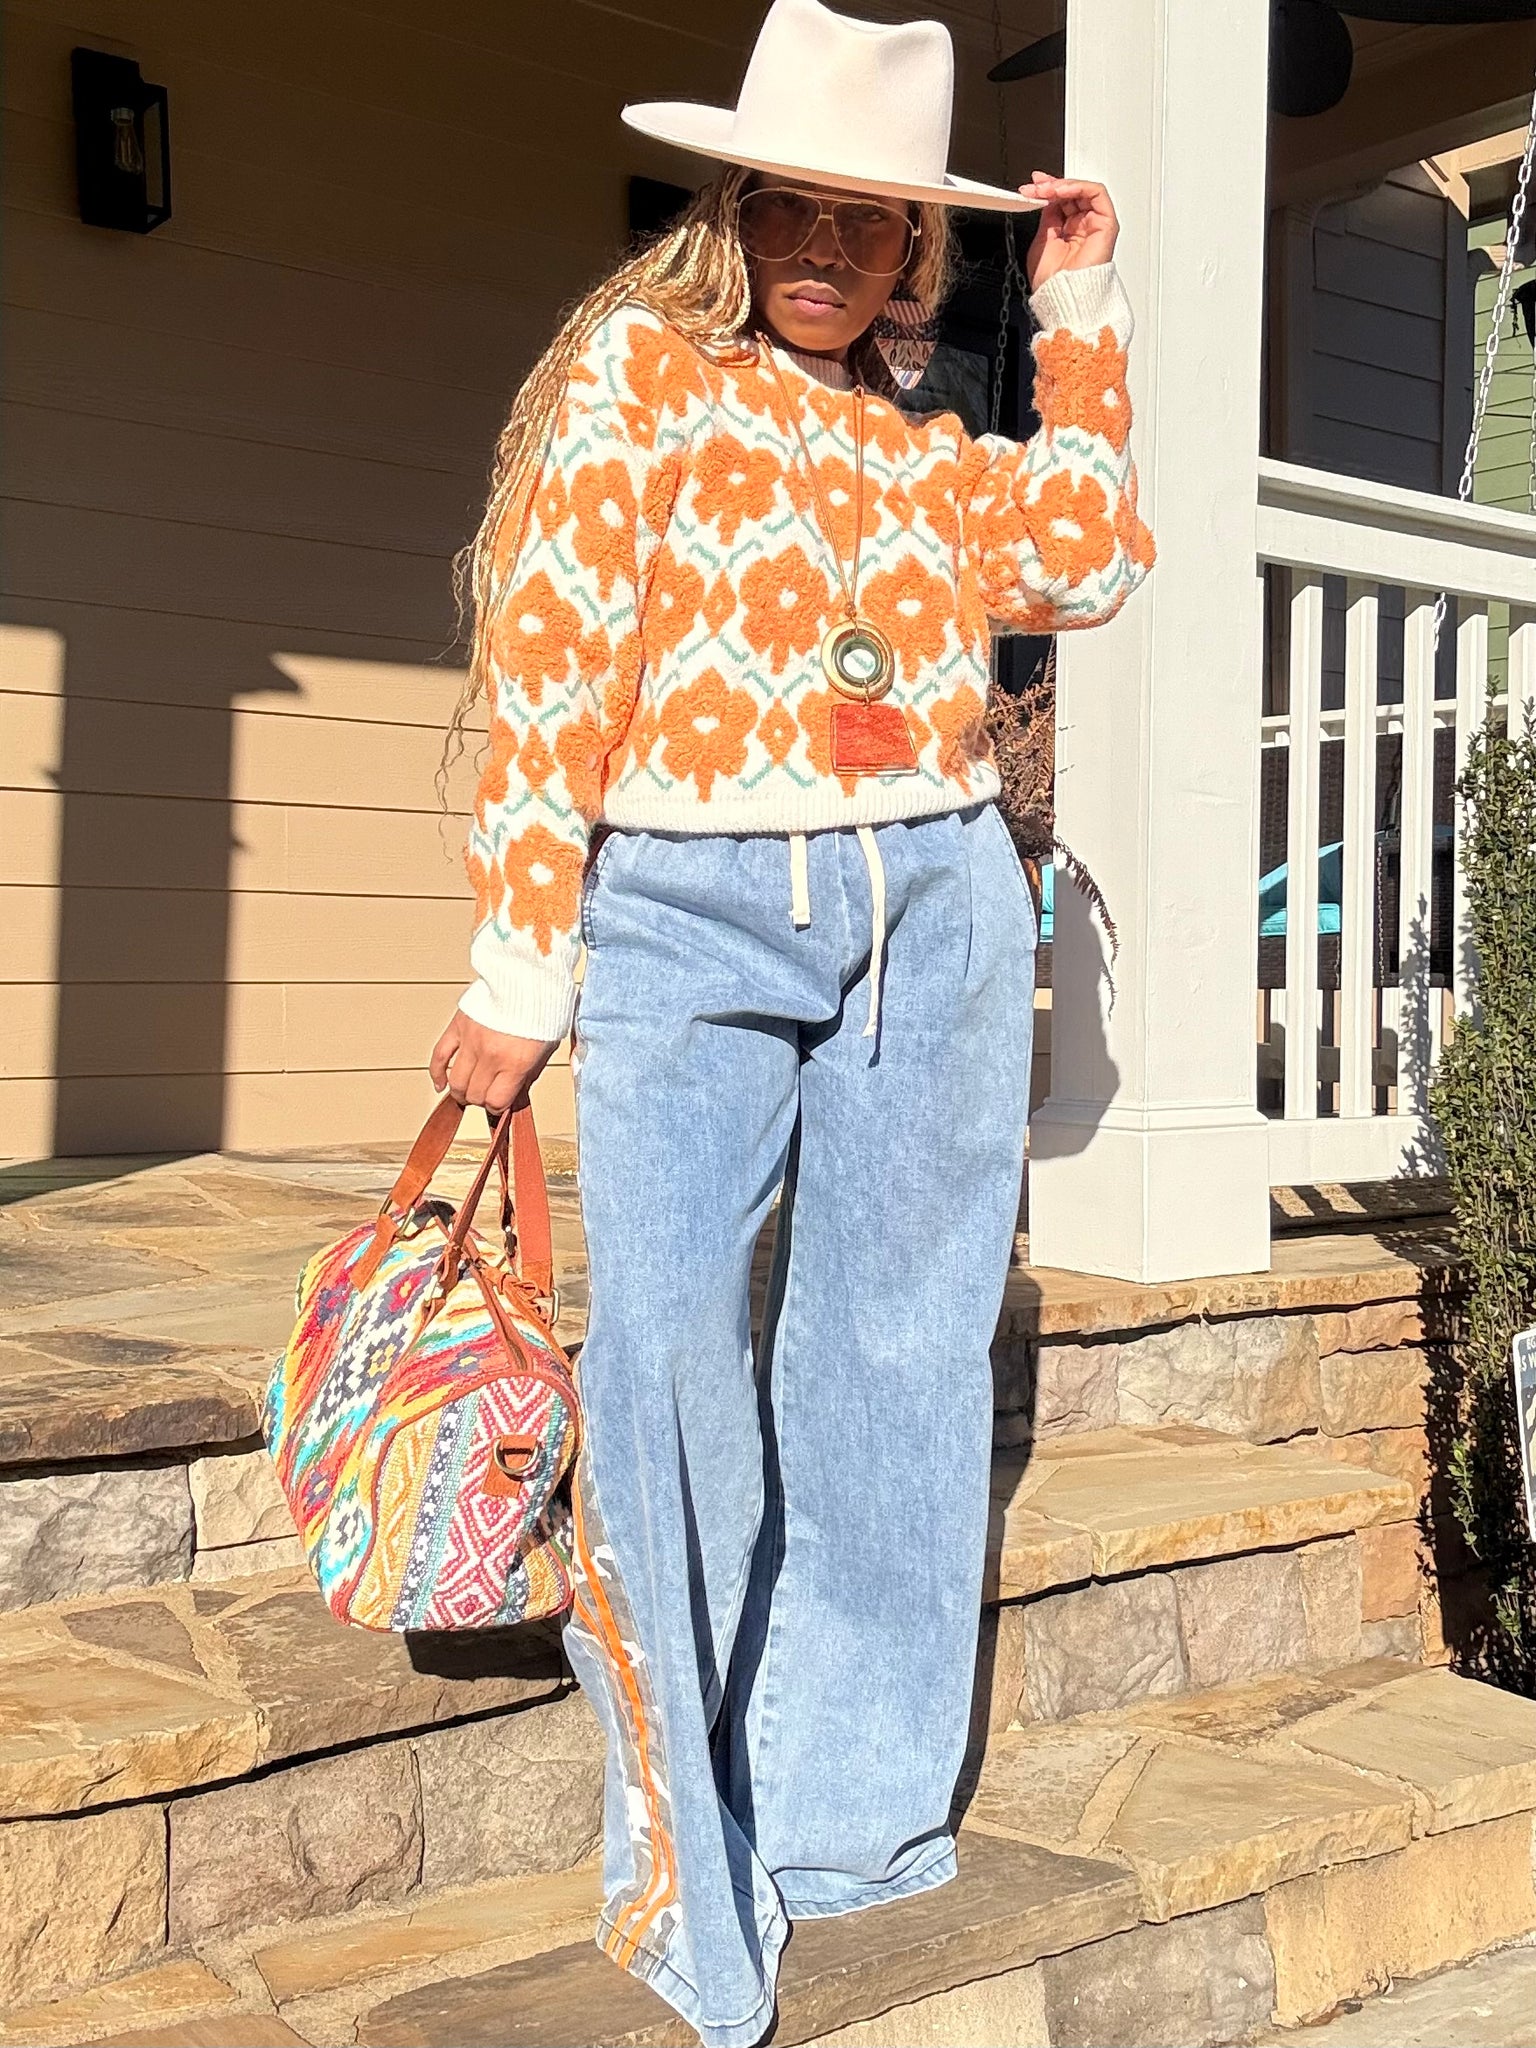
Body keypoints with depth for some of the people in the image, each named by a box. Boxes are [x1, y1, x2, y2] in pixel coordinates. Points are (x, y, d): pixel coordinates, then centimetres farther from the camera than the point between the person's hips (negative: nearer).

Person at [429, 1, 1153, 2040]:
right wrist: (518, 965, -9)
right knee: (669, 1350, -12)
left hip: (935, 916, 5)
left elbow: (1088, 559, 11)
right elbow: (550, 673, -5)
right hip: (694, 919, -4)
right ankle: (695, 1860, 5)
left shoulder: (920, 430, 16)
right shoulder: (637, 370, 1)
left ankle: (849, 1811, 21)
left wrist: (1083, 310, 14)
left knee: (897, 1356, 6)